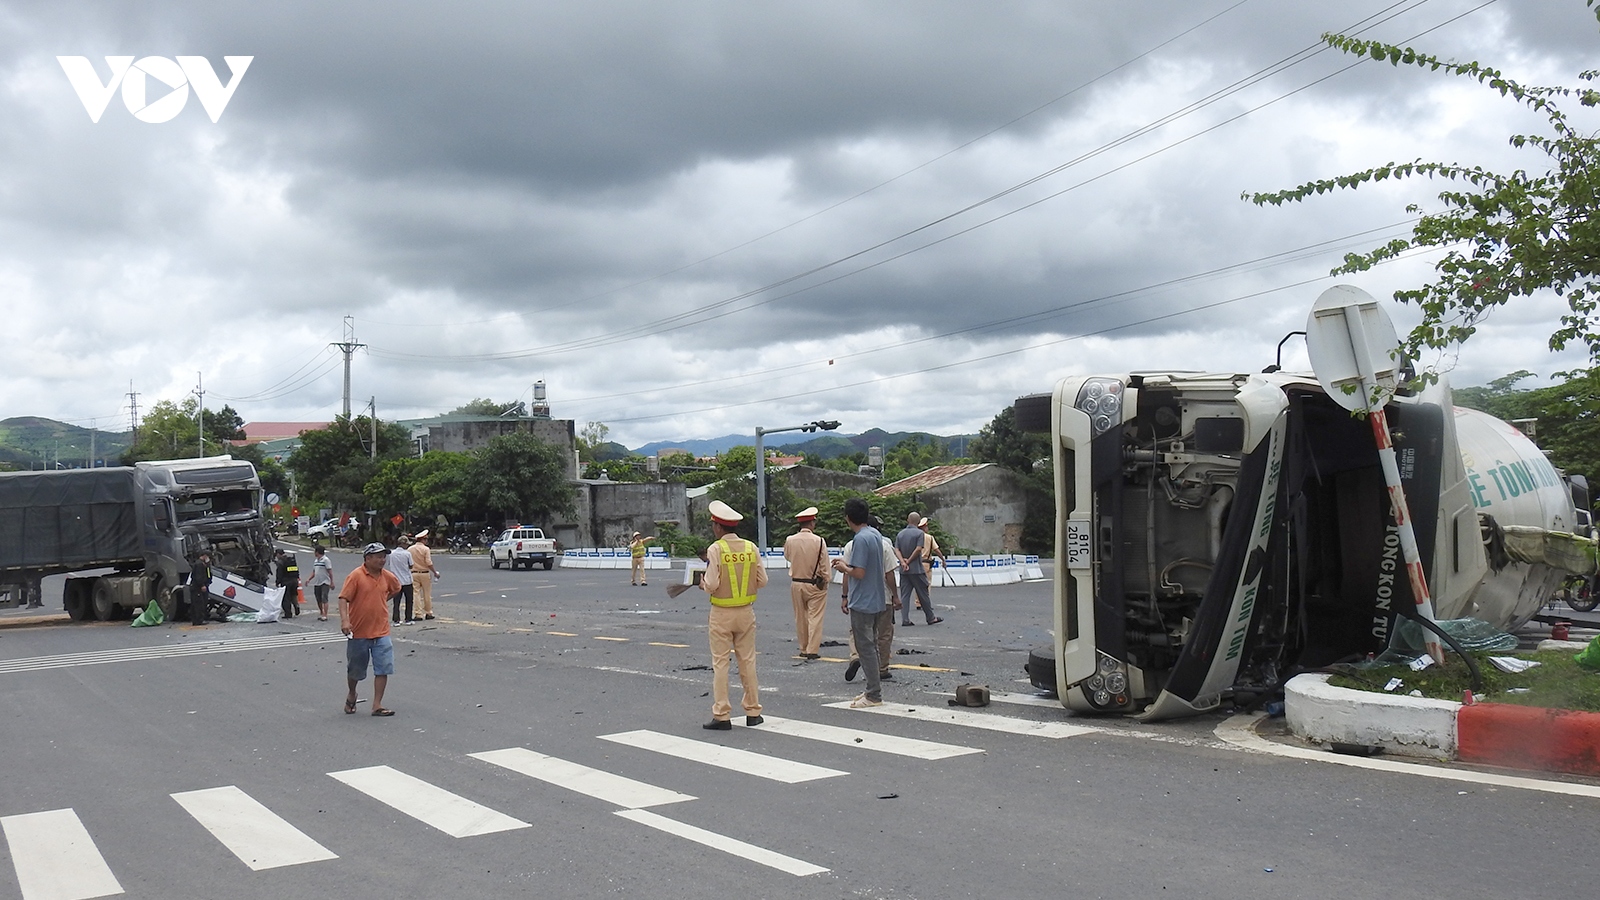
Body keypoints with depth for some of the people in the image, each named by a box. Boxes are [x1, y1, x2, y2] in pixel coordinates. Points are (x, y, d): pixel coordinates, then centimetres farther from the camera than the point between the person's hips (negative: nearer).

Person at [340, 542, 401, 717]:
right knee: (354, 670, 13)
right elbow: (343, 598, -16)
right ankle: (351, 696, 40)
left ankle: (377, 705, 0)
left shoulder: (387, 576, 4)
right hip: (358, 632, -3)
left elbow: (396, 589, 26)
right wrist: (345, 620, -28)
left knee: (383, 669, -5)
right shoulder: (355, 576, -12)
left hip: (381, 632, 4)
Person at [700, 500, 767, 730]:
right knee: (748, 661, 12)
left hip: (722, 613, -4)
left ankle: (721, 715, 3)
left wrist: (703, 584, 5)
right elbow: (762, 580, 3)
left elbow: (711, 584, -17)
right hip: (746, 611, 4)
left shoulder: (715, 549, -12)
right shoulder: (750, 547, 0)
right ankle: (753, 712, 17)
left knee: (720, 663, 2)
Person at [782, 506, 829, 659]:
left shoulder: (790, 540, -7)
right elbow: (824, 565, -8)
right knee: (815, 618, 2)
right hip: (815, 585, -3)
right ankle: (812, 650, -1)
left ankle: (803, 649, 19)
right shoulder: (819, 541, -15)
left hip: (796, 583, 3)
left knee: (800, 618, 13)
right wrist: (825, 580, 6)